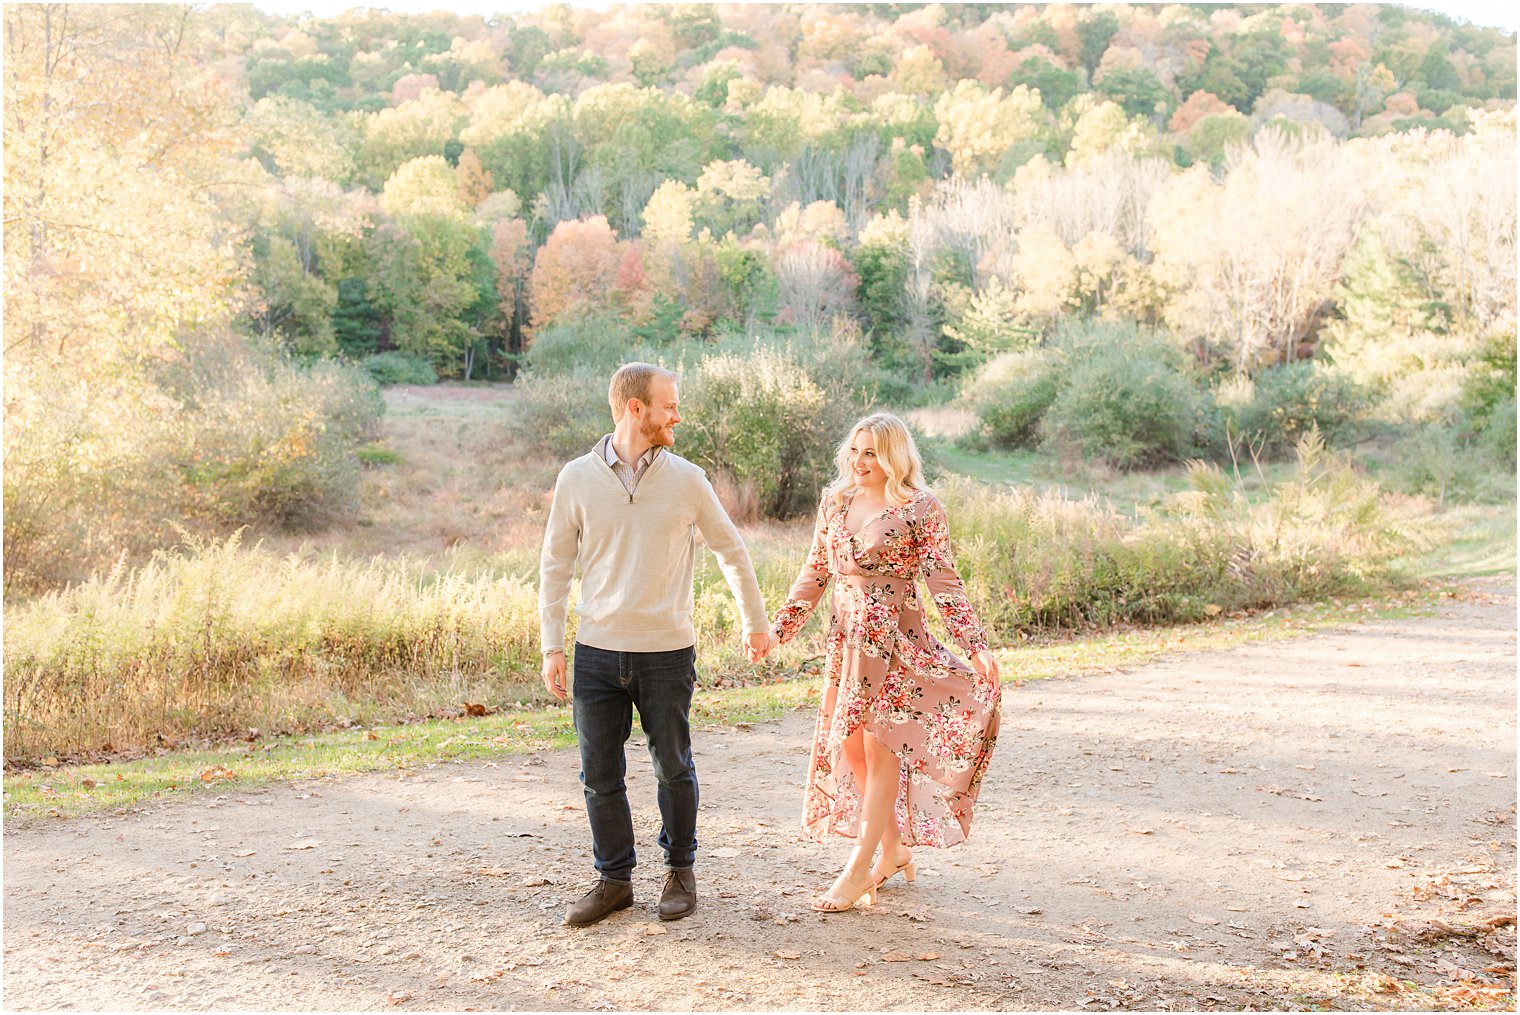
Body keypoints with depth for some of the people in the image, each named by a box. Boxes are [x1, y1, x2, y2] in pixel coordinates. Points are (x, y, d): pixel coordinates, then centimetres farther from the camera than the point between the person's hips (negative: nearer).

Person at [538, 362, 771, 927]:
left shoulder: (685, 479, 0)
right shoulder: (577, 478, 0)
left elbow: (731, 551, 12)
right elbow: (555, 565, 5)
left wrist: (756, 621, 18)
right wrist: (551, 647, 1)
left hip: (667, 652, 0)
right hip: (597, 652, 1)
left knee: (673, 769, 9)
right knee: (599, 774, 6)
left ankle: (681, 871, 28)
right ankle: (614, 880, 23)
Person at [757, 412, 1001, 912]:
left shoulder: (920, 509, -7)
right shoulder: (835, 502, 8)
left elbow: (943, 581, -9)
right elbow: (814, 573, 13)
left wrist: (976, 646, -16)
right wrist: (779, 627, 10)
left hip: (896, 637, -6)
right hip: (847, 637, 6)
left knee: (881, 745, -2)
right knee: (847, 744, 8)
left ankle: (859, 869, 4)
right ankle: (895, 851, 25)